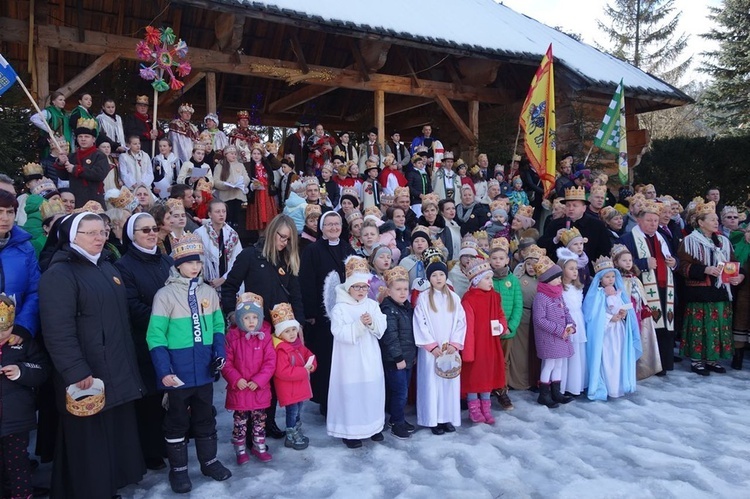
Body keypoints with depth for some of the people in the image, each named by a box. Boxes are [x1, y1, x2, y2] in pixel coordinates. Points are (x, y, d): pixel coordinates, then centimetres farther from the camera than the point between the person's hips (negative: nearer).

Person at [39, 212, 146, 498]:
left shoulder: (107, 267, 14)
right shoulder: (59, 274, -12)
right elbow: (58, 332, -20)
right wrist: (77, 372, -24)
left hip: (119, 372, 8)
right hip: (86, 377, -8)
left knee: (119, 437, 15)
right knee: (89, 446, 3)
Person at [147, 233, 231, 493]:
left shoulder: (209, 292, 3)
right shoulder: (165, 294, -11)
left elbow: (218, 326, 11)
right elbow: (155, 336, -12)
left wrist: (220, 352, -4)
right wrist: (163, 371, -18)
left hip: (204, 370, 4)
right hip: (178, 371, -4)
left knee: (205, 417, 17)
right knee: (177, 420, 11)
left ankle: (209, 461, 33)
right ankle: (178, 469, 26)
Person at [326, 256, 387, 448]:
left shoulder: (372, 305, 5)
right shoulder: (339, 308, -8)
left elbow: (381, 329, -1)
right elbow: (340, 333, -18)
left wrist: (372, 323, -21)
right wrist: (359, 324, -25)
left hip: (370, 358, 4)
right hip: (350, 361, -4)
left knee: (373, 391, 12)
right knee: (351, 393, 0)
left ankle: (373, 426, 29)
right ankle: (349, 431, 14)